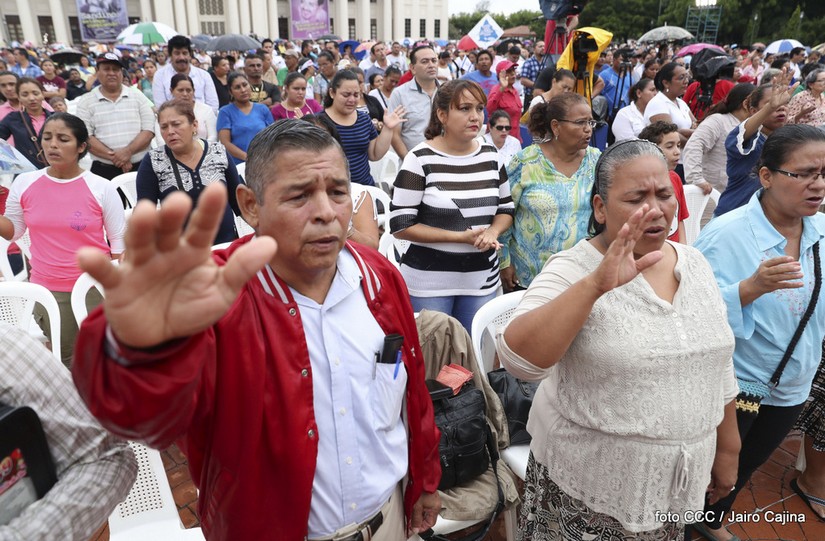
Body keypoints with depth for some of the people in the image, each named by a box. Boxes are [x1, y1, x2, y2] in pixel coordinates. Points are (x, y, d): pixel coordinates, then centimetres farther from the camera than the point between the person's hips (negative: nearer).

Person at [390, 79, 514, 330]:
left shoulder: (491, 155, 4)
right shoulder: (420, 159, -10)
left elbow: (506, 208, 14)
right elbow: (400, 225, -12)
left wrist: (493, 232, -9)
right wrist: (460, 237, -17)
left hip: (482, 280, 5)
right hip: (428, 283, -4)